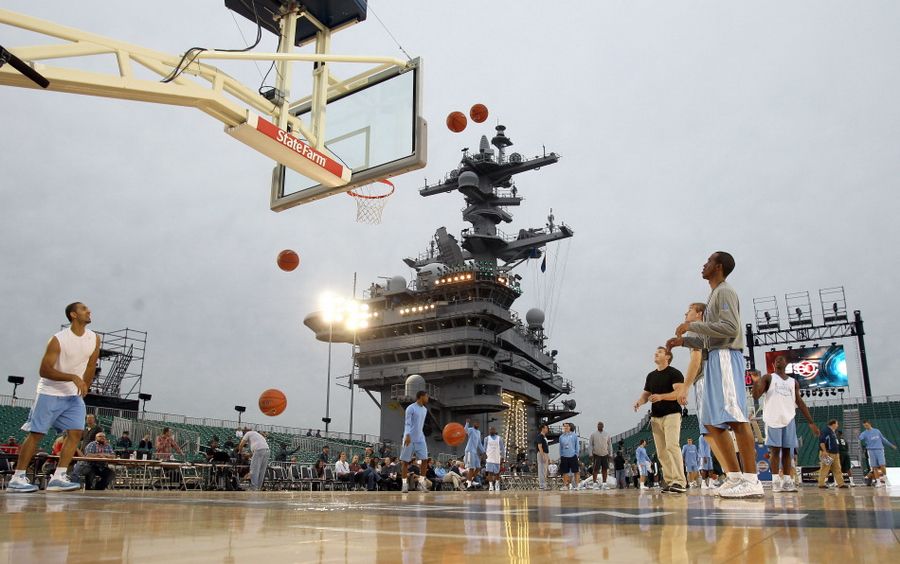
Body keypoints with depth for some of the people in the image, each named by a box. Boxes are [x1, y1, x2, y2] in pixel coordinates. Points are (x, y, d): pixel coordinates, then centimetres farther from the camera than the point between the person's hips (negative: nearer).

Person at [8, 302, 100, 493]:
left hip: (74, 395, 5)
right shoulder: (58, 340, -17)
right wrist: (73, 377, -29)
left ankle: (58, 477, -6)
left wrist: (84, 388, 9)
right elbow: (44, 370, -20)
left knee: (76, 433, -8)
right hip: (49, 393, -5)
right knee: (36, 434, -4)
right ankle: (17, 479, 5)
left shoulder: (94, 339, -2)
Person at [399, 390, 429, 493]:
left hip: (420, 439, 6)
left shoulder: (425, 410, 14)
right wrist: (407, 435, -27)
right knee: (405, 461, 0)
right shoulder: (411, 408, -9)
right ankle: (404, 484, 8)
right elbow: (407, 423, -15)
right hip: (410, 438, -6)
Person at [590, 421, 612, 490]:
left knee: (605, 469, 2)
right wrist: (591, 454, -5)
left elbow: (609, 444, 10)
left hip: (605, 454, 2)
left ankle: (604, 483, 8)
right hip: (596, 454, -2)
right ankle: (595, 484, -1)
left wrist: (610, 454, 4)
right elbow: (591, 445, 2)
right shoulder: (593, 434, 2)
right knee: (595, 469, -3)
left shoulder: (607, 434, 7)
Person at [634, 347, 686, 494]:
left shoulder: (674, 373, -1)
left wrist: (661, 397, -28)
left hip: (672, 414, -6)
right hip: (656, 416, 6)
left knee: (672, 446, -19)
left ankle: (679, 482, -21)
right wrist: (639, 402, -6)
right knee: (661, 451, 1)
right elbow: (645, 394, 17)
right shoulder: (651, 376, 19)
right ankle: (670, 482, 3)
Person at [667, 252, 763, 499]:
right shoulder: (715, 295, 25)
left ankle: (751, 480, -17)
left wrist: (692, 325, -14)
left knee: (734, 416, -15)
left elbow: (730, 328, -18)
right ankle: (734, 477, 8)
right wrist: (683, 341, 20)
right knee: (712, 421, 7)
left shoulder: (725, 292, -4)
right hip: (714, 359, 10)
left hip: (725, 357, -10)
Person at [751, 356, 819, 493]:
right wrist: (755, 382, -24)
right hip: (773, 418, -4)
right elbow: (756, 396, -4)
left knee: (787, 450, 2)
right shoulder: (768, 378, 7)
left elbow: (800, 403, 17)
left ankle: (787, 481, 4)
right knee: (775, 449, -6)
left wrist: (811, 422, 11)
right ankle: (776, 481, -6)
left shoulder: (793, 382, 18)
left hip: (788, 419, 4)